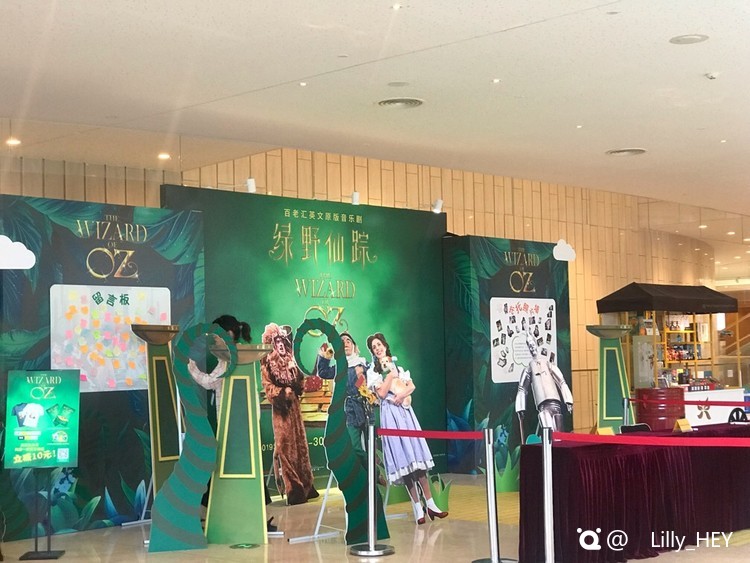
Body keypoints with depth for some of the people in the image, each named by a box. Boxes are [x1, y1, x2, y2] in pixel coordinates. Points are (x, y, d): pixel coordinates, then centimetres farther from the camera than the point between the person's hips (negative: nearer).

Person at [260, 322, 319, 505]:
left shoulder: (290, 360, 14)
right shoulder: (267, 363, -3)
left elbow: (300, 382, 15)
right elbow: (267, 387, -8)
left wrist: (294, 370, -2)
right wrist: (283, 392, -16)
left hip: (294, 405, 6)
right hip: (280, 408, -6)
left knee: (300, 444, 8)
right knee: (286, 446, -6)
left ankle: (305, 486, 15)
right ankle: (294, 490, -4)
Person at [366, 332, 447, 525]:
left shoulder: (397, 366, 17)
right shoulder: (373, 371, 4)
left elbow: (411, 386, 10)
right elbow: (381, 393, -9)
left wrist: (402, 394, -8)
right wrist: (390, 374, -7)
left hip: (405, 411, 4)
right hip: (390, 414, -4)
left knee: (417, 454, -1)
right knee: (403, 456, -8)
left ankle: (430, 503, -1)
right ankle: (418, 507, -6)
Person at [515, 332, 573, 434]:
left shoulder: (547, 363, 17)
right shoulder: (528, 369, 18)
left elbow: (562, 382, 12)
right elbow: (522, 390, 18)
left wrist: (568, 401, 2)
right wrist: (520, 409, 9)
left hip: (555, 402, 1)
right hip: (542, 405, -1)